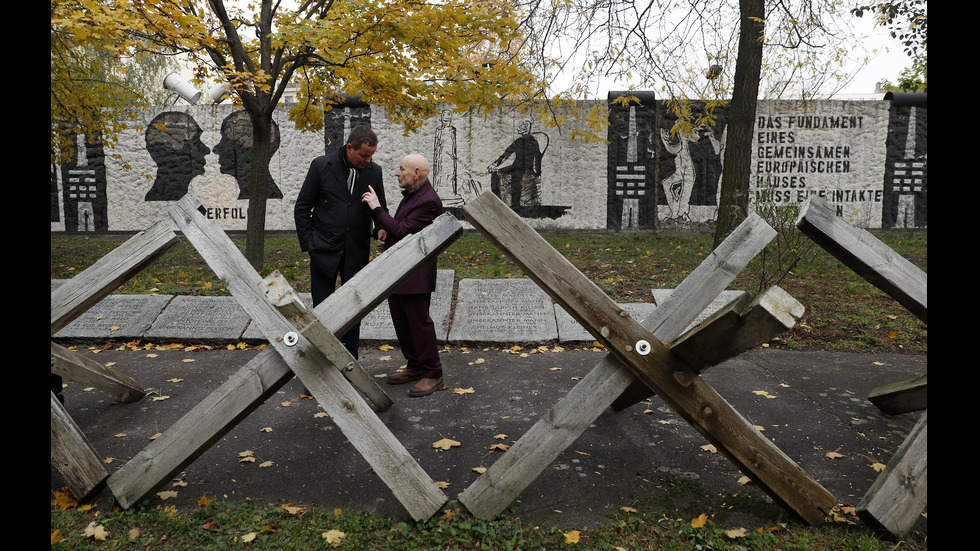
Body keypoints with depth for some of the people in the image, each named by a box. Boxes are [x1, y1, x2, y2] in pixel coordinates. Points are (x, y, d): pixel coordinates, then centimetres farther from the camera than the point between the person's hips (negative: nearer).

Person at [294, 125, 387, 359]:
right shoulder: (321, 165, -6)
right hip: (324, 250, -2)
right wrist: (308, 243, -5)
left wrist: (380, 229, -8)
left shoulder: (374, 171, 1)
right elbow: (302, 208, 0)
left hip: (357, 252, 3)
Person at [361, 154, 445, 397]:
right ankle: (415, 367, 30)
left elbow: (401, 230, -23)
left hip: (414, 275, -10)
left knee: (419, 323, -2)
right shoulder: (411, 195, 13)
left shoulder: (429, 201, -19)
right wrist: (386, 239, 7)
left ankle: (432, 374, 9)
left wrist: (377, 208, -16)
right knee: (401, 322, 17)